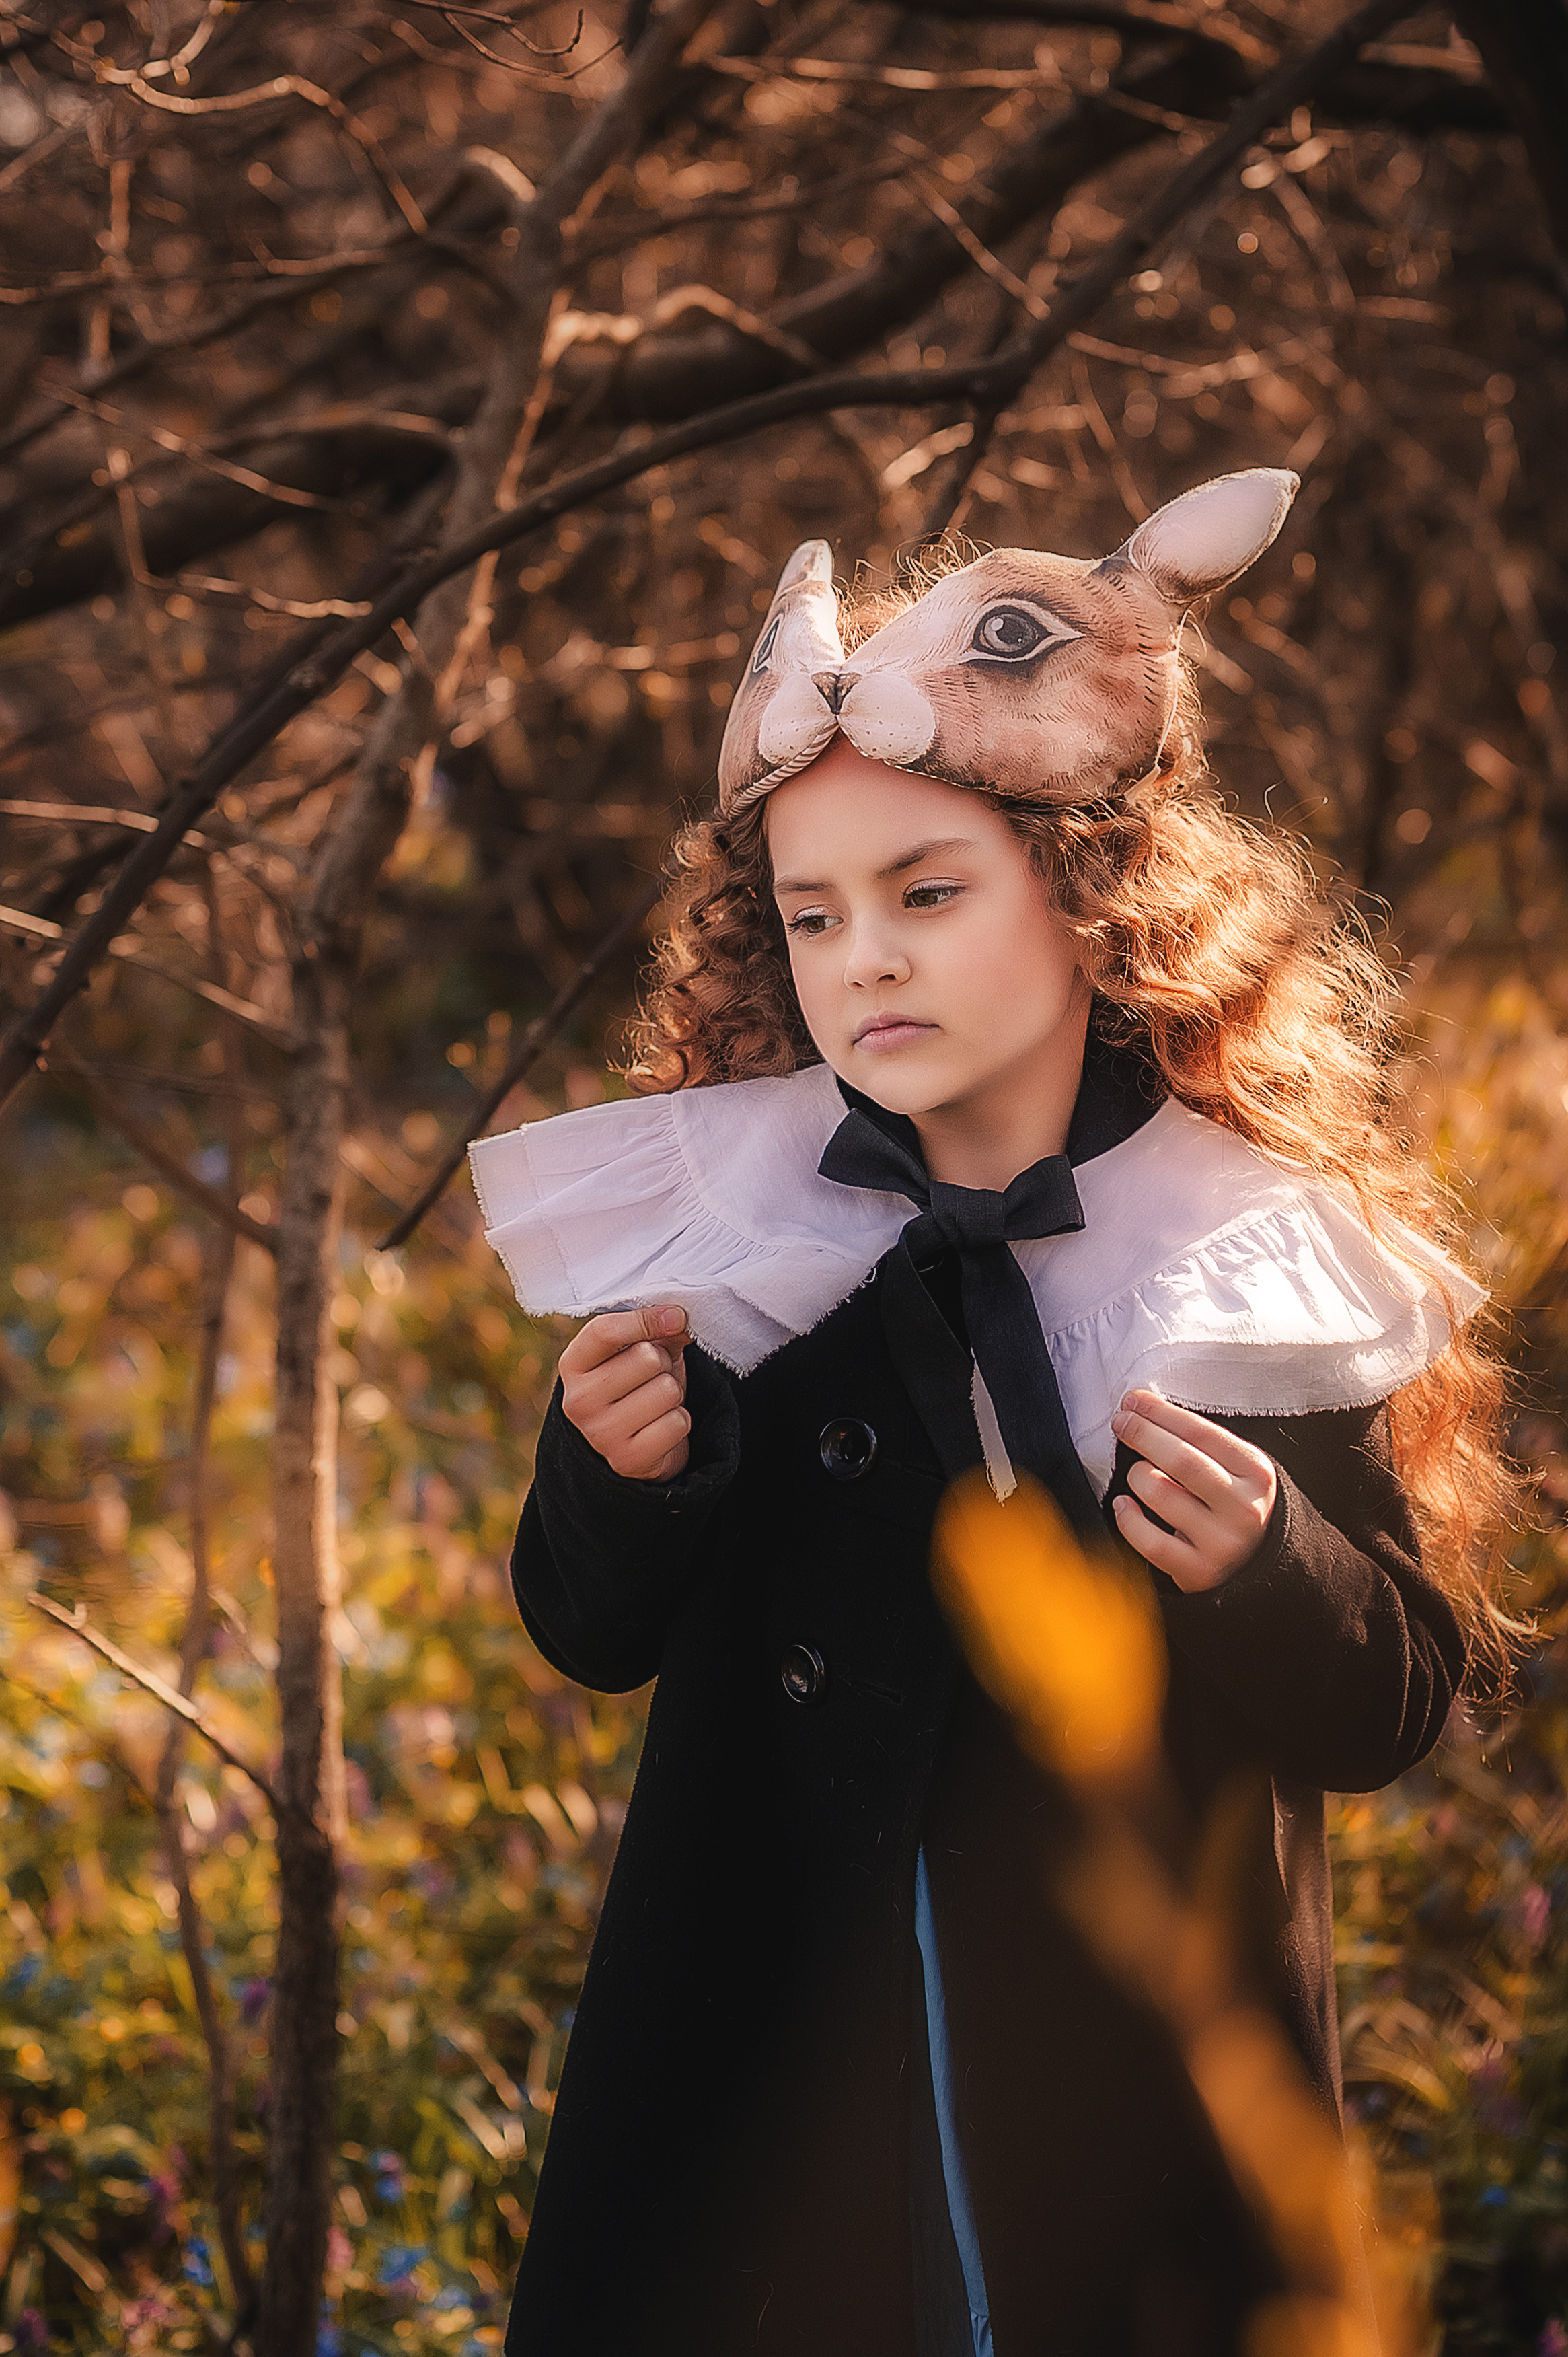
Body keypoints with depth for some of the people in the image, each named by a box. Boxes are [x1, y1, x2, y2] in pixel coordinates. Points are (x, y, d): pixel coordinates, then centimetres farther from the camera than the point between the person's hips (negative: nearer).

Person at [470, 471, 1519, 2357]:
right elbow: (597, 1638, 5)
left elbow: (1401, 1705, -3)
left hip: (1142, 2066, -1)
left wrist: (1264, 1567, -22)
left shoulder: (1274, 1265, -8)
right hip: (771, 2042, 1)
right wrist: (620, 1472, -15)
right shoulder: (728, 1227, -4)